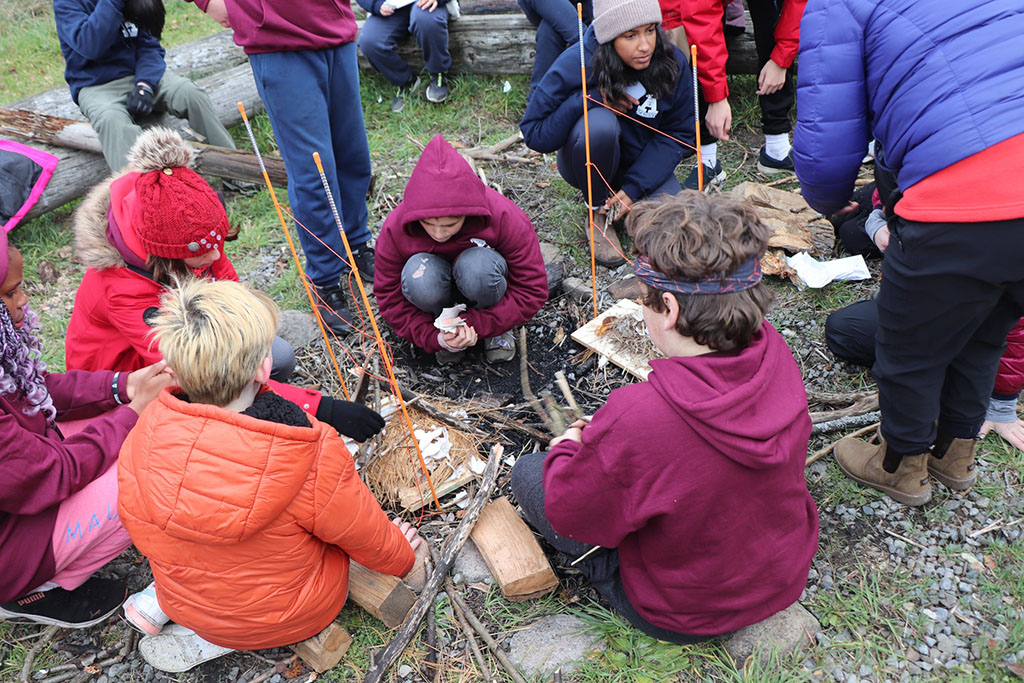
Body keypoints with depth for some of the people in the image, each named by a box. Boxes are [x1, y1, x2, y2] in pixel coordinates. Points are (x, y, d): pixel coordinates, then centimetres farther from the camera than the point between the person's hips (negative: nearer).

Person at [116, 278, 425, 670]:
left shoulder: (143, 436, -21)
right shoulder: (313, 458, -34)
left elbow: (137, 526, 0)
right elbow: (369, 540, -17)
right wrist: (402, 555, 7)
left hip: (183, 603, 5)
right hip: (293, 619, -4)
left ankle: (158, 600, 14)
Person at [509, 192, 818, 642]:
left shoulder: (636, 419, -41)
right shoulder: (774, 351, -20)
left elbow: (571, 514, -21)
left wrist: (568, 448, -1)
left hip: (683, 614, -6)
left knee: (528, 474, 2)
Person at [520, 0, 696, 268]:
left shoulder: (673, 62, -13)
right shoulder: (574, 65, -22)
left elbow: (679, 134, -7)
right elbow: (534, 134, -20)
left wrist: (633, 188, -19)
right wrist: (590, 98, -31)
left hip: (645, 165, 3)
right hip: (589, 165, -2)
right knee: (600, 123, -36)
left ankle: (618, 200, 11)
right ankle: (599, 213, -11)